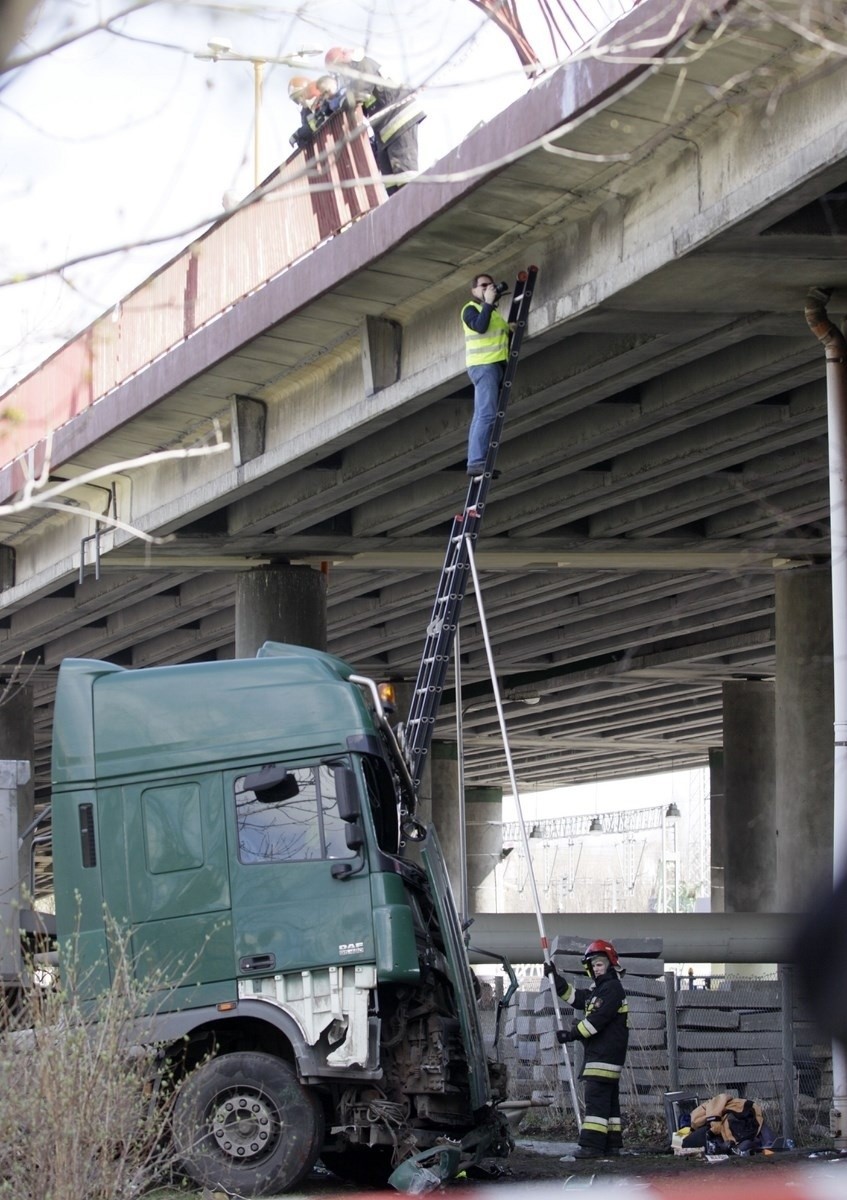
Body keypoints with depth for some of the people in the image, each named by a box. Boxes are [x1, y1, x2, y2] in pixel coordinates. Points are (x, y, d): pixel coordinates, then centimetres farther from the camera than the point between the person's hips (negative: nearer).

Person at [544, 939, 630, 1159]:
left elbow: (598, 1019, -19)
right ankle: (612, 1143, 14)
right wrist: (554, 977, 18)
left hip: (605, 1054, -10)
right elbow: (572, 995, 27)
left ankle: (592, 1145, -19)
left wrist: (573, 1033, -16)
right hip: (598, 1053, 10)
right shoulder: (596, 990, 21)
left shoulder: (612, 988, -11)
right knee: (608, 1099, 11)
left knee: (596, 1098, -15)